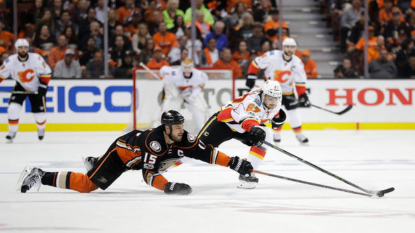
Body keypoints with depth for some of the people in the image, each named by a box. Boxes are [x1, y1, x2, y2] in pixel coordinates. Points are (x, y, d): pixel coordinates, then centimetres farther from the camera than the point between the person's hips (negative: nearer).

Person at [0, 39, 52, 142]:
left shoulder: (36, 58, -25)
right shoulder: (11, 61, -20)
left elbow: (46, 73, -15)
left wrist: (43, 87, -20)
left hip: (36, 88, -1)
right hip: (21, 86, 1)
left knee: (39, 112, -1)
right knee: (13, 108, -17)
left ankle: (41, 129, 34)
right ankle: (12, 132, 1)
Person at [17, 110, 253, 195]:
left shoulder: (184, 140, -17)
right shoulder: (153, 141, -37)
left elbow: (207, 152, -16)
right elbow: (150, 175, -39)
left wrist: (236, 163, -23)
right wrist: (170, 187, -50)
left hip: (136, 157, 8)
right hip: (123, 150, -8)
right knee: (88, 185, -16)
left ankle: (94, 162, 60)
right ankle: (39, 176, -9)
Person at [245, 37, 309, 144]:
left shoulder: (297, 63, -14)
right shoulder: (273, 56, -24)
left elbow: (300, 82, -9)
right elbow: (256, 63, -14)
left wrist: (302, 95, -16)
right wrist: (251, 77, -14)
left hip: (287, 89, 3)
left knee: (293, 109, 0)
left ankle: (299, 133, 14)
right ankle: (277, 133, 5)